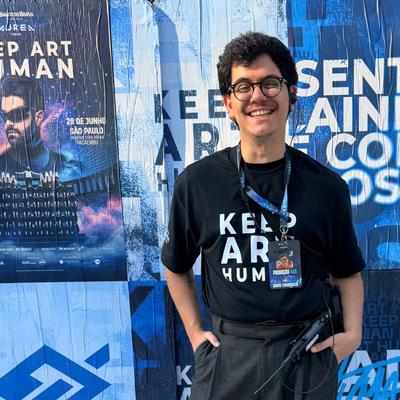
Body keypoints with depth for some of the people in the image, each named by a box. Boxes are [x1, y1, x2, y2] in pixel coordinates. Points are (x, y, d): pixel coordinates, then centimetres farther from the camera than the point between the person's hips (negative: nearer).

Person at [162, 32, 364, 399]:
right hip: (226, 354, 0)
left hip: (307, 353, 1)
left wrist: (352, 332, -4)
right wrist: (194, 332, 4)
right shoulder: (197, 182, -7)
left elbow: (347, 272, 8)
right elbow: (177, 267, 8)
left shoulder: (327, 186, -6)